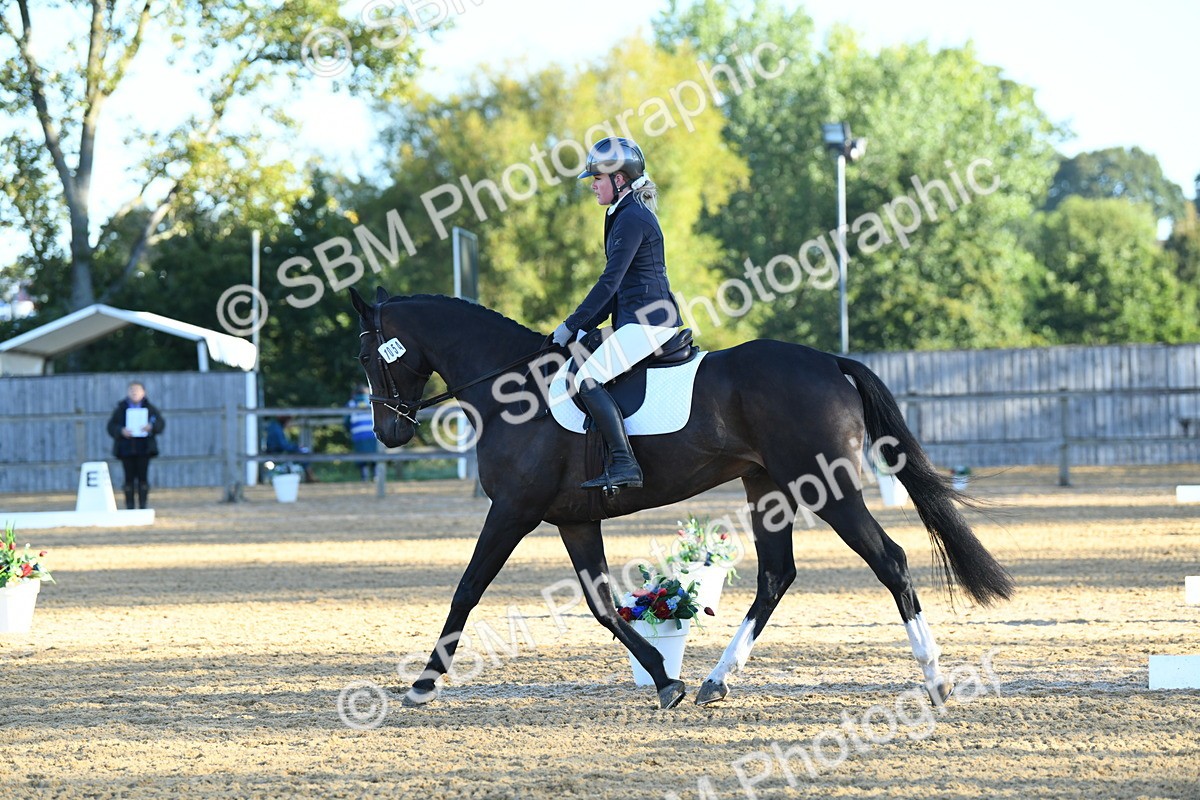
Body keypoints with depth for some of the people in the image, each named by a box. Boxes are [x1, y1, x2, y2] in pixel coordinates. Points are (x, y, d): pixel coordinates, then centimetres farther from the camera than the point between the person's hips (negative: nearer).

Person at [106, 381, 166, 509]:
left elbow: (161, 423, 4)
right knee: (129, 478, -1)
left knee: (143, 477, -2)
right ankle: (129, 507, 3)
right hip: (126, 449, 0)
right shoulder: (120, 409, 6)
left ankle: (143, 505, 3)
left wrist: (152, 427, -16)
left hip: (144, 449, 0)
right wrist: (121, 431, -16)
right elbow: (111, 427, 3)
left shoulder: (149, 408, 7)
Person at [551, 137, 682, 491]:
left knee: (587, 378, -20)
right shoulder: (630, 215, 19)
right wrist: (583, 327, 15)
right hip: (637, 319, 11)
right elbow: (617, 286, 22)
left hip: (649, 321, -11)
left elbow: (610, 282, -17)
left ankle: (623, 464, -25)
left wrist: (572, 326, -13)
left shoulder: (632, 219, -13)